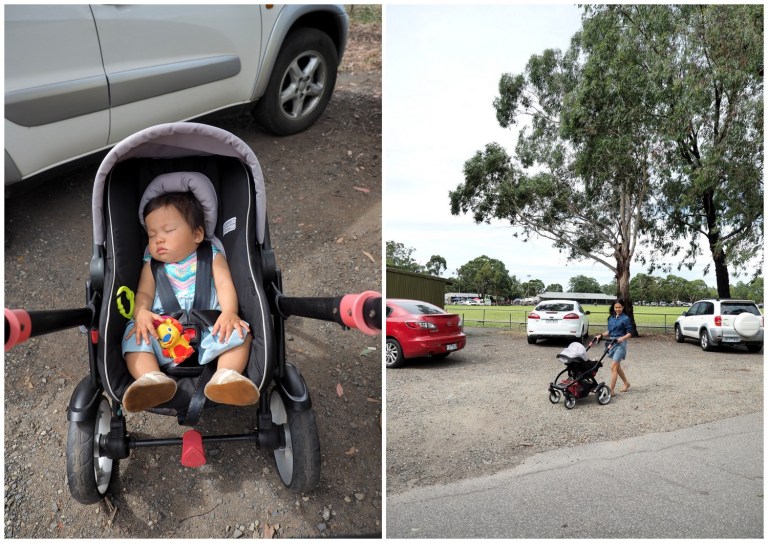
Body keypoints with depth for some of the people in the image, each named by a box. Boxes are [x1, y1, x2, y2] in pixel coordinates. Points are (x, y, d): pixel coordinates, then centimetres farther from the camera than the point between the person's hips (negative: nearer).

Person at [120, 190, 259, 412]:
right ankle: (152, 378, -41)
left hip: (208, 329, -2)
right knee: (135, 335, -22)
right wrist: (141, 312, -17)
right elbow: (144, 293, 9)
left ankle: (225, 376, -40)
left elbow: (224, 285, -2)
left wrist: (229, 312, -24)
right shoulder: (152, 265, 22)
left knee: (238, 332, -26)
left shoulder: (213, 257, 13)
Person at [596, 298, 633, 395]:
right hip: (612, 343, 7)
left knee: (613, 366, -12)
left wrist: (622, 338, -24)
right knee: (617, 366, 18)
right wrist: (601, 335, 3)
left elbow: (629, 333, -7)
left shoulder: (625, 318, -7)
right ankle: (626, 383, 39)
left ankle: (611, 390, -10)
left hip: (620, 344, -7)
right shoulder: (611, 318, 11)